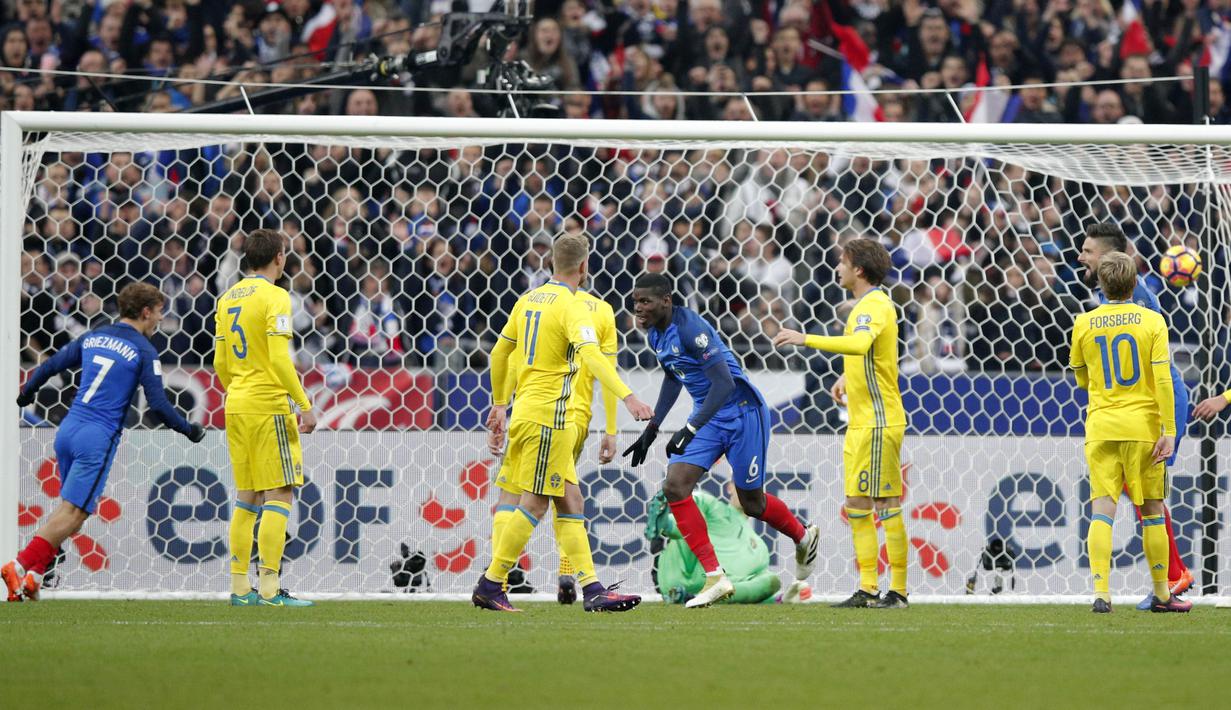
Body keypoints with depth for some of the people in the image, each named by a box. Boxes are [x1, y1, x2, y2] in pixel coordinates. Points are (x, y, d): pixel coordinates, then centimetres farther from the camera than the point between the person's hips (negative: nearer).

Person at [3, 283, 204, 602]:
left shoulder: (93, 337, 13)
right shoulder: (143, 351, -5)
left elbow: (51, 365, 20)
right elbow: (158, 404, -8)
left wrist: (26, 393, 37)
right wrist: (188, 430, 6)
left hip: (67, 430, 7)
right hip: (98, 438, -7)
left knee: (70, 510, 14)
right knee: (73, 513, -6)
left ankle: (33, 576, 5)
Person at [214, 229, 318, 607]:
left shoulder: (228, 299, 13)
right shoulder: (274, 298, -10)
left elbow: (220, 363, 15)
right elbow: (279, 359, -17)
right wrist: (305, 406, -15)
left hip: (237, 406, 8)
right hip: (269, 407, -8)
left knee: (247, 498, 12)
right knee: (279, 495, -6)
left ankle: (239, 587, 11)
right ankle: (269, 588, -12)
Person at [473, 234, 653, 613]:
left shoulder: (529, 299, 13)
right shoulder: (572, 307, -12)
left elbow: (499, 351, 20)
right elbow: (591, 355, -27)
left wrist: (499, 404, 31)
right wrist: (628, 397, -35)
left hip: (525, 411, 9)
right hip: (547, 415, -9)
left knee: (570, 501, 6)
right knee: (535, 503, -4)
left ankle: (592, 589, 1)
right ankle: (490, 585, -1)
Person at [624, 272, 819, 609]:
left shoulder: (690, 328, -25)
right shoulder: (656, 335, 2)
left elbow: (724, 383, -27)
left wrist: (690, 430, -30)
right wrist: (652, 428, 19)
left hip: (742, 411, -8)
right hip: (708, 416, 8)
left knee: (751, 502, 5)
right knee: (675, 486, -11)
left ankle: (804, 537, 38)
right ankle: (715, 578, -9)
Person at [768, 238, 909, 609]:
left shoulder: (875, 306, -15)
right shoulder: (864, 306, 17)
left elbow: (860, 344, -37)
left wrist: (807, 339, -37)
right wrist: (846, 377, 21)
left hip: (879, 422, -10)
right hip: (860, 423, 10)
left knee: (886, 505, -7)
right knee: (856, 505, 9)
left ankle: (898, 591, -5)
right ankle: (868, 589, 12)